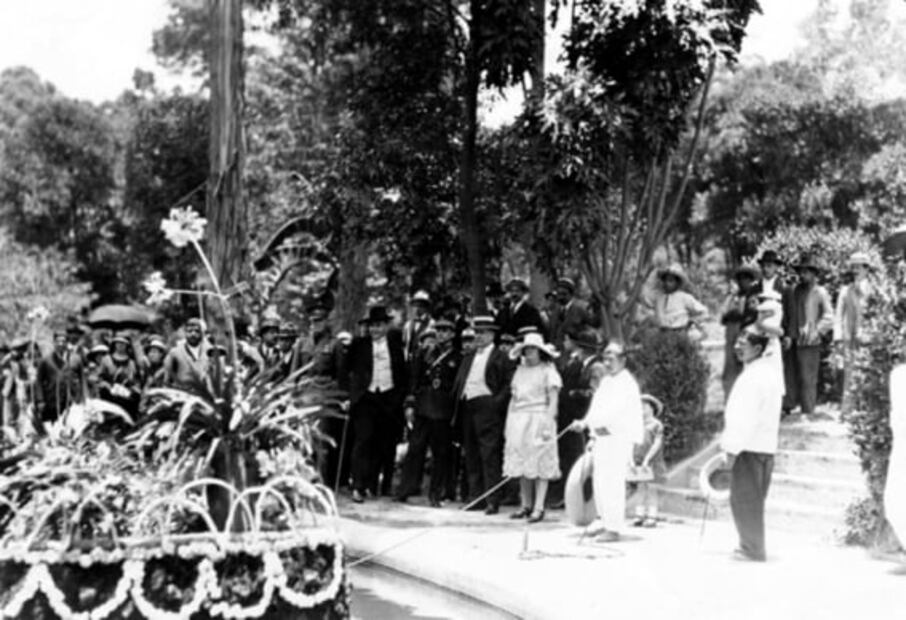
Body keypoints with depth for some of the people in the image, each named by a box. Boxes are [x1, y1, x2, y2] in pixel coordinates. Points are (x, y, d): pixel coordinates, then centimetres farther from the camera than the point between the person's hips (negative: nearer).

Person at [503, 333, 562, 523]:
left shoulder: (547, 371, -1)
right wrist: (508, 423, 10)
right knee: (522, 464, 6)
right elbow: (513, 398, 16)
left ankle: (539, 507, -7)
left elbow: (553, 400, -7)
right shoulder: (520, 370, 16)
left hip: (538, 419, -6)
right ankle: (526, 506, 13)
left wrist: (548, 423, -15)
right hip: (518, 420, 6)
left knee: (540, 465, -7)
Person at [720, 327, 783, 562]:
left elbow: (746, 417, -21)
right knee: (752, 501, 16)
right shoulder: (770, 371, 15)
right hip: (765, 446, 10)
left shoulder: (752, 376, -17)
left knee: (744, 500, -2)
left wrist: (732, 448, -18)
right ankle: (751, 547, 23)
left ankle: (753, 549, 1)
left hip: (749, 448, -10)